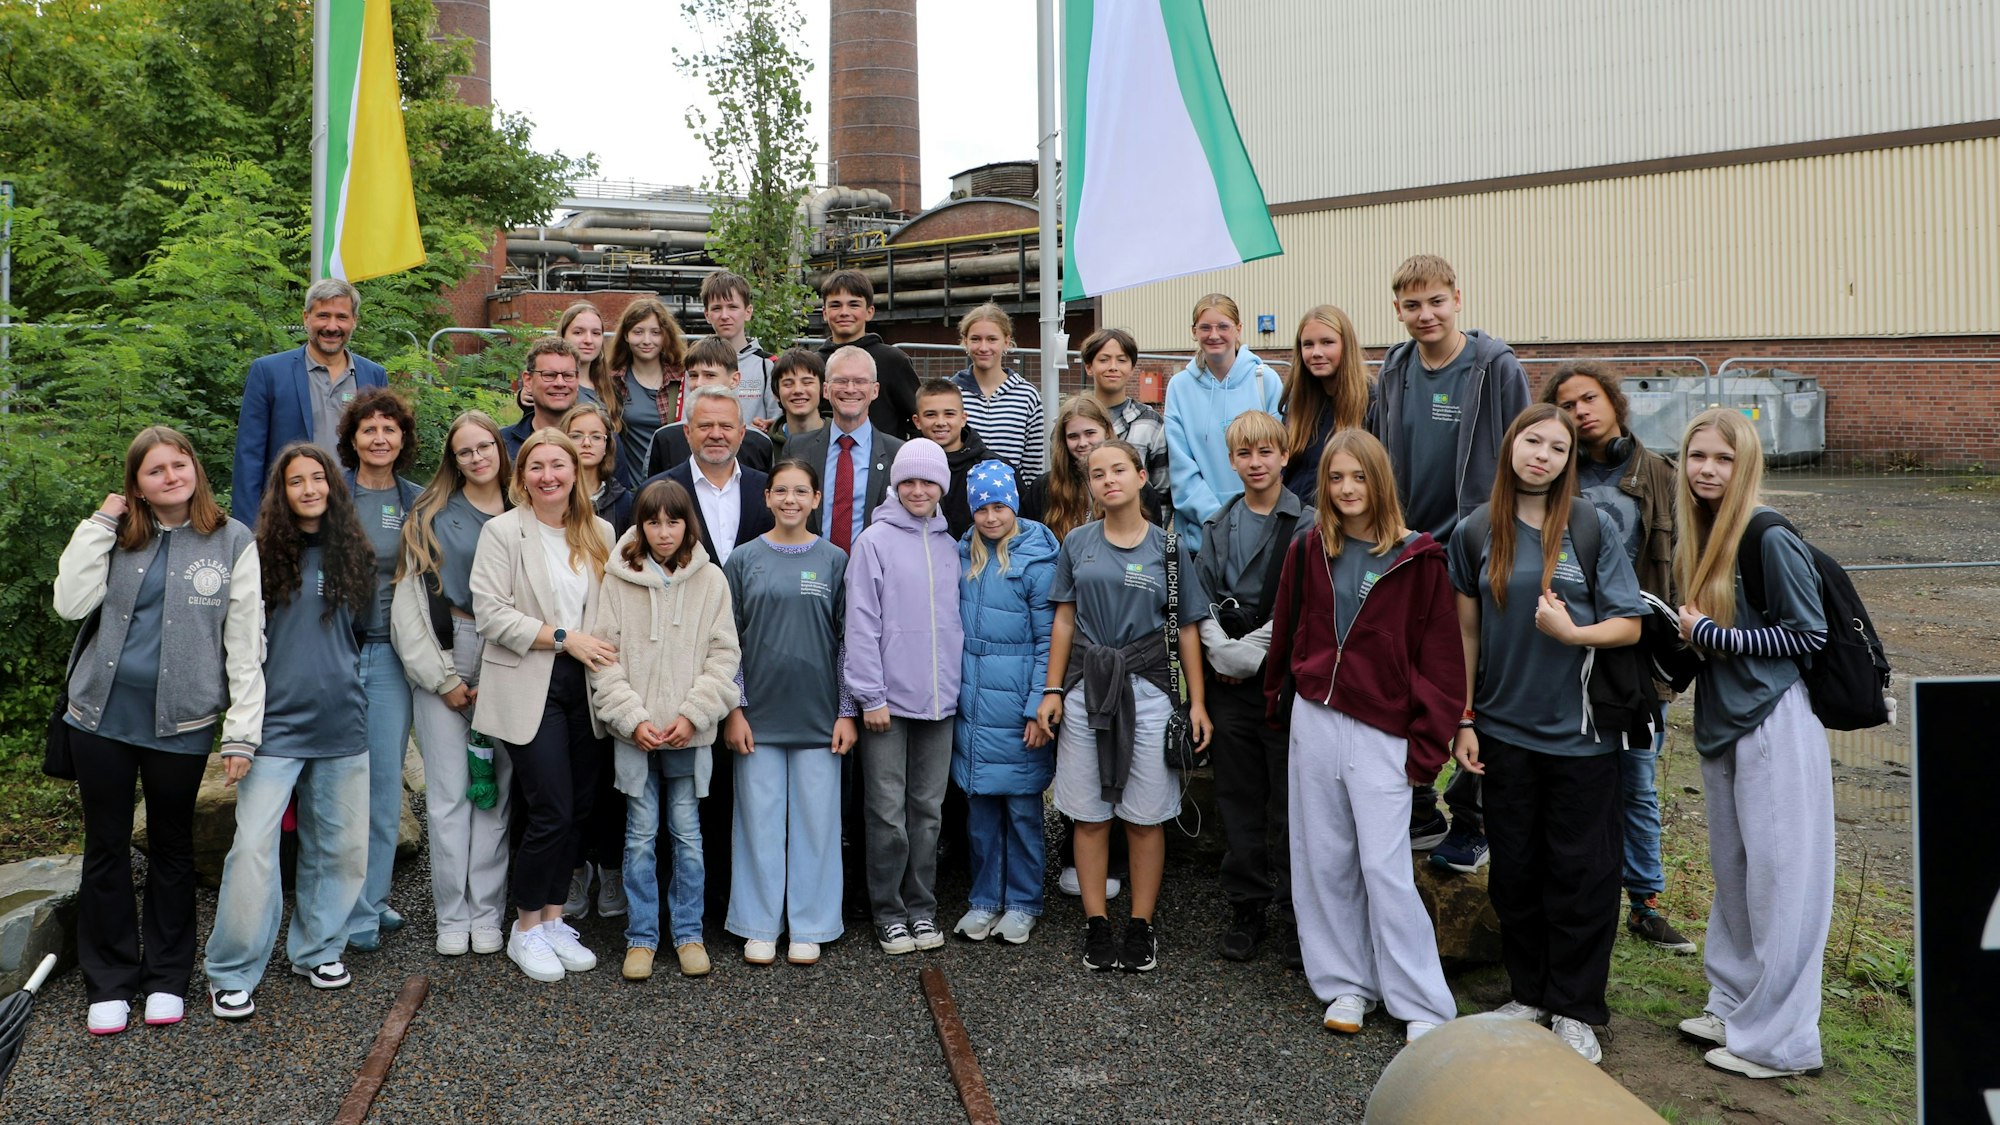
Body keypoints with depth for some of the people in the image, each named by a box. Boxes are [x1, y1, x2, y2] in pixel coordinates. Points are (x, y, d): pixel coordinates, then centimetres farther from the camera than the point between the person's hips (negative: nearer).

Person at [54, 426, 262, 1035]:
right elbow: (71, 603, -8)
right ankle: (109, 983, 23)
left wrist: (243, 730, -10)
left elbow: (246, 643, -5)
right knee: (106, 847, 9)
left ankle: (167, 977, 26)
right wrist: (99, 524, -7)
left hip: (182, 723, -2)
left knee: (172, 846, 12)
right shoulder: (119, 538, 6)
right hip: (102, 712, 2)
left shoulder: (234, 541, -3)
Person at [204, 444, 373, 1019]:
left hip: (341, 726, 4)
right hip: (275, 724, -3)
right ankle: (232, 974, 4)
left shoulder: (354, 556, 8)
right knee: (253, 846, -9)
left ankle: (317, 950, 26)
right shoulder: (263, 555, -2)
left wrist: (346, 677, 11)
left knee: (338, 846, 9)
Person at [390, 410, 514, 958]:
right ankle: (451, 915, 11)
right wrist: (443, 679, -5)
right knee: (449, 794, 0)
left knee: (496, 792, 3)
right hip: (442, 664, -1)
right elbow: (410, 601, 0)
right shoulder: (432, 517, 4)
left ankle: (487, 913, 12)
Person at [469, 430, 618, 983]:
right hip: (530, 689, -5)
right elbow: (491, 613, -11)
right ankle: (526, 930, 11)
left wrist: (603, 653, 0)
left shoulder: (599, 532, 10)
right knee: (552, 812, -8)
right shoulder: (503, 531, -4)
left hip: (583, 687, 5)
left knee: (579, 808, 8)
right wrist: (565, 638, -15)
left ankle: (553, 920, 23)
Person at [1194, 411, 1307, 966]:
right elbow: (1202, 600, 7)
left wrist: (1249, 653, -13)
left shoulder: (1306, 525, -3)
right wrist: (1221, 652, -8)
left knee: (1290, 798, 0)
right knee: (1238, 795, 9)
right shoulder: (1217, 526, 11)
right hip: (1230, 681, 4)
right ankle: (1246, 907, 19)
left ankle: (1294, 911, 12)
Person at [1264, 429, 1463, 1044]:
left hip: (1382, 731, -4)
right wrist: (1279, 701, 14)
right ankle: (1347, 985, 23)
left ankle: (1424, 1007, 7)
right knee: (1324, 861, 9)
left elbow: (1441, 656, -4)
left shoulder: (1417, 559, -5)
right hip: (1313, 721, 4)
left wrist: (1429, 741, -8)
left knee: (1385, 867, -5)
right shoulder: (1308, 550, 6)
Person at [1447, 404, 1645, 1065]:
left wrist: (1572, 632, -22)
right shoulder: (1477, 533, 1)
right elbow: (1467, 633, 6)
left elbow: (1630, 626, -3)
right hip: (1504, 730, 2)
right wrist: (1464, 722, 4)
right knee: (1514, 869, 10)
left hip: (1580, 732, -2)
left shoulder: (1591, 526, -4)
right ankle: (1529, 992, 28)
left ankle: (1574, 1009, 19)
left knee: (1580, 873, 5)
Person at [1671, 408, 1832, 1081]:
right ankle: (1734, 1006, 29)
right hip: (1722, 725, 8)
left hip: (1775, 727, -8)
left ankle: (1780, 1039, 11)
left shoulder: (1770, 540, -15)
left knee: (1777, 880, 0)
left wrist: (1712, 634, -15)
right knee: (1731, 872, 15)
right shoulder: (1698, 539, 8)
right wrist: (1686, 634, 2)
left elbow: (1809, 635, -14)